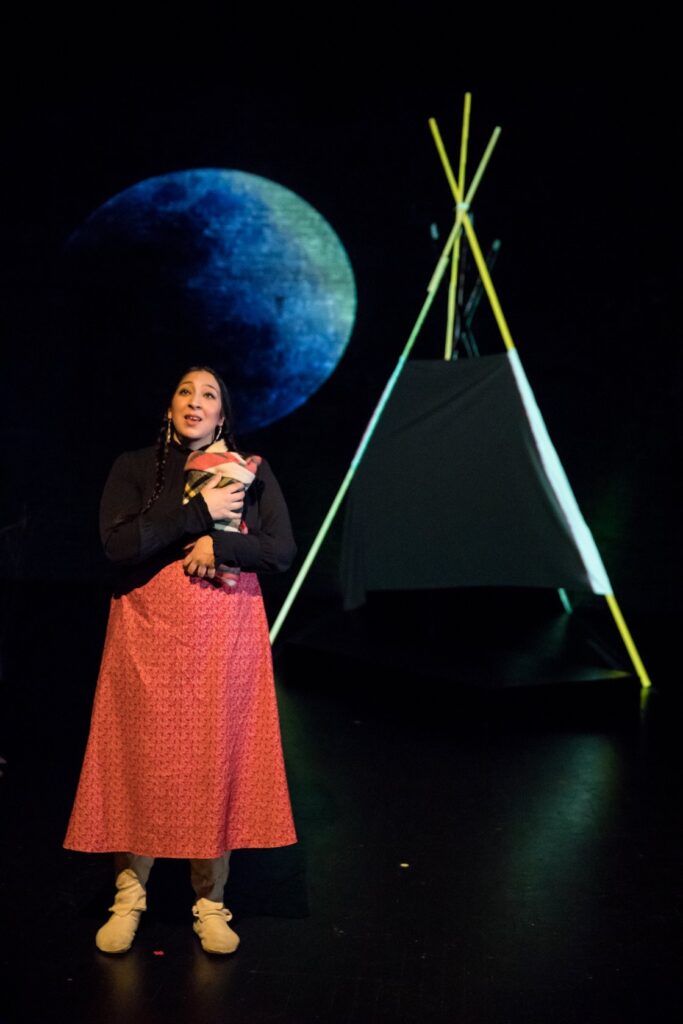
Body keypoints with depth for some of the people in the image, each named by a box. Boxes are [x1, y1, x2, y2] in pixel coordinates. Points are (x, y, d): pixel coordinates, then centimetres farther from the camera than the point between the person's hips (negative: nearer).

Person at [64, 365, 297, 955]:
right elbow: (117, 543, -12)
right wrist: (200, 511, -14)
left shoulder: (250, 471, 8)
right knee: (142, 760, 3)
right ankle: (129, 896, 19)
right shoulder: (135, 468, 4)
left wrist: (218, 545, -14)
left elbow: (282, 551, 0)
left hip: (227, 636, 1)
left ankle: (210, 902, 17)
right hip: (149, 634, -1)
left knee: (219, 762, 3)